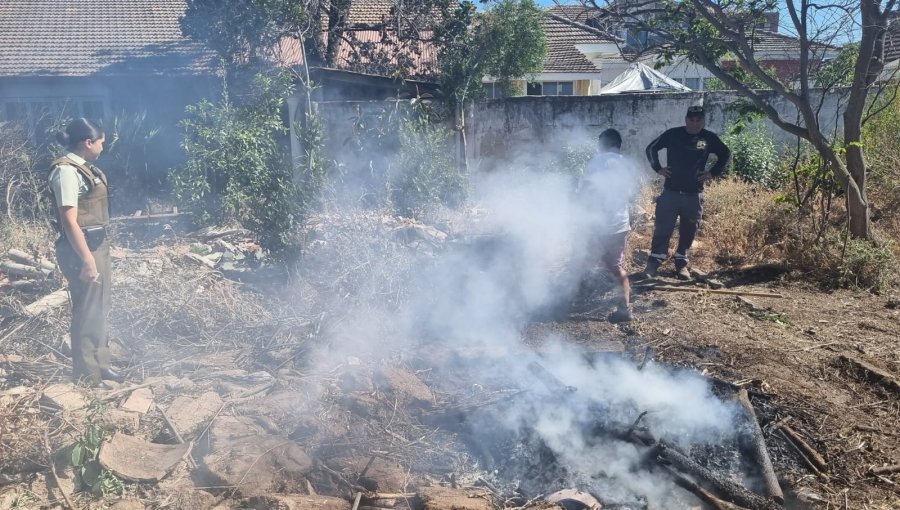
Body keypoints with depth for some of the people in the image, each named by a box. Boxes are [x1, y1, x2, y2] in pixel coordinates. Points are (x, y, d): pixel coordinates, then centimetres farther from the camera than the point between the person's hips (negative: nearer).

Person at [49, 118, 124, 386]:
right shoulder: (66, 171, -17)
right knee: (87, 312, 0)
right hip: (81, 249, -10)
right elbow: (69, 221, -21)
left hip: (98, 244, 10)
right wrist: (87, 260, -22)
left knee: (100, 308, 18)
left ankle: (101, 365, 32)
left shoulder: (83, 167, 10)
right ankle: (86, 377, 13)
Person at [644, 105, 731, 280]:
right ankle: (654, 262, 4)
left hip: (694, 195, 1)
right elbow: (651, 148, 9)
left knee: (688, 232, 8)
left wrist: (713, 173, 5)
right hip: (670, 191, -1)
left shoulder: (709, 138, 1)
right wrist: (658, 168, 1)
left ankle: (681, 263, 23)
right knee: (662, 228, -4)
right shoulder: (673, 134, -1)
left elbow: (726, 154, 15)